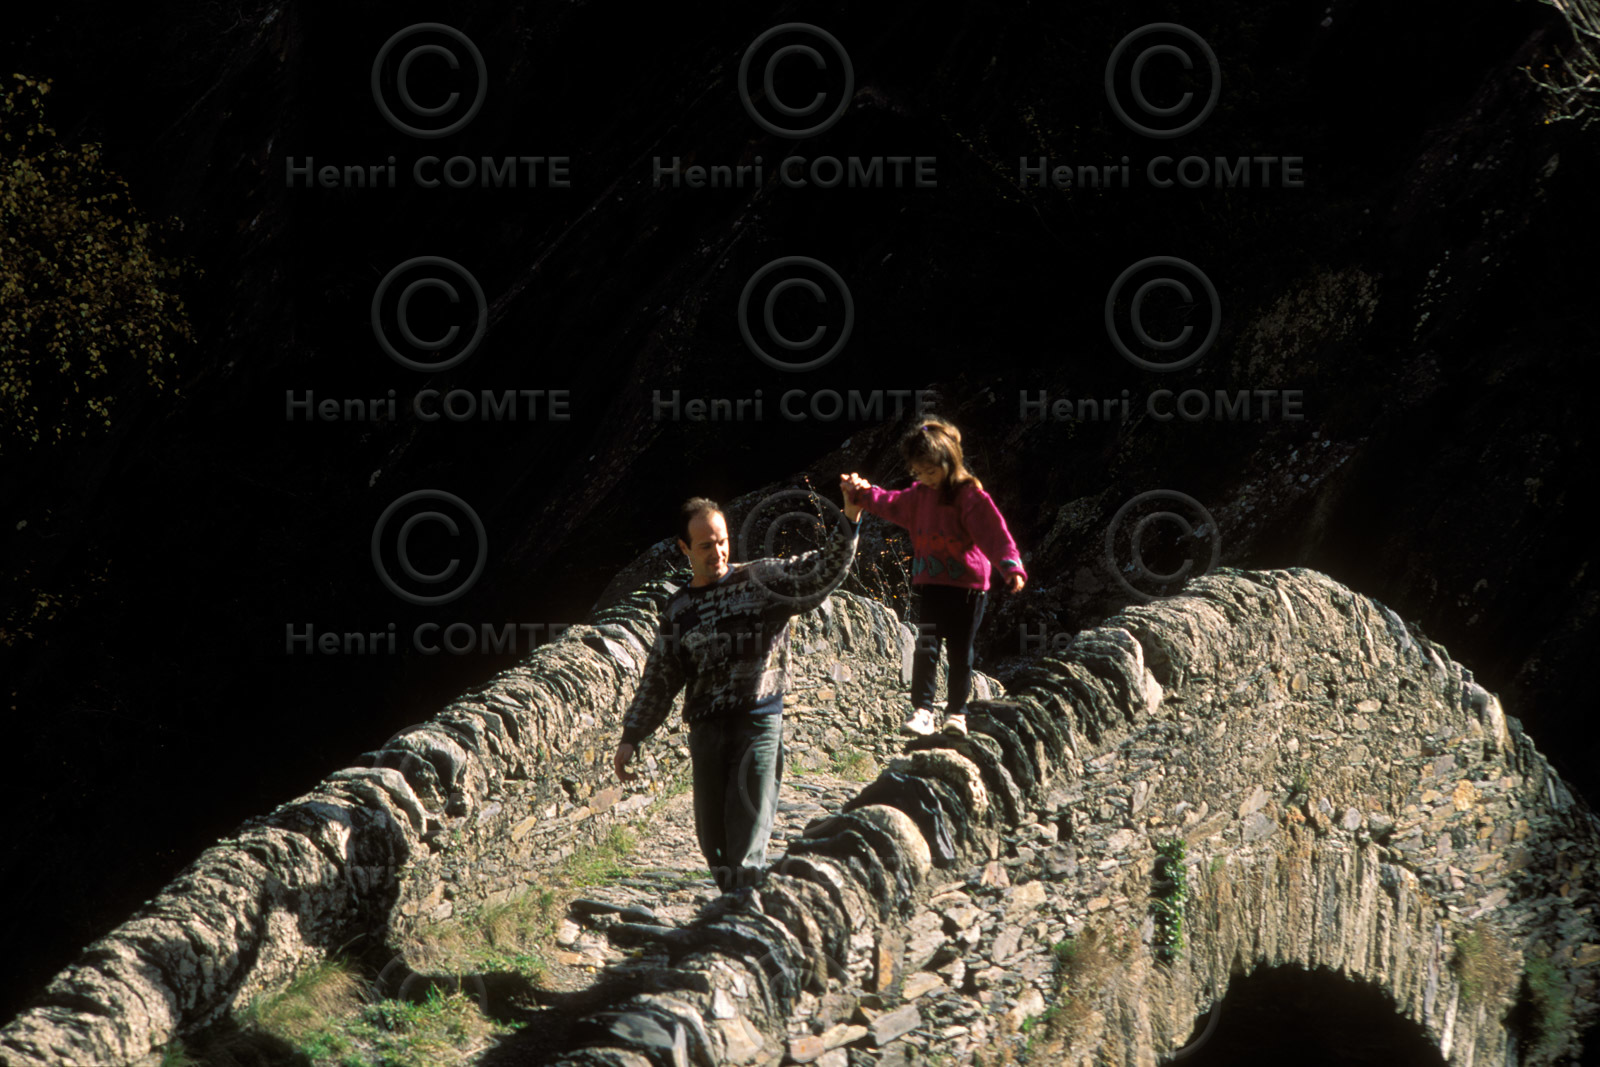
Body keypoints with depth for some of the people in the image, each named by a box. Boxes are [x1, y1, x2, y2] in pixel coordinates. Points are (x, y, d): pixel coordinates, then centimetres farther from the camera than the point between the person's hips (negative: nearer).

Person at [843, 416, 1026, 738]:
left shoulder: (970, 496, -14)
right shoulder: (921, 494, 7)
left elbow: (994, 532, -22)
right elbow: (891, 504, 26)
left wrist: (1012, 567, -33)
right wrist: (862, 493, 20)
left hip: (966, 585, -5)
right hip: (930, 584, 5)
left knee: (961, 651, 6)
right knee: (926, 648, -4)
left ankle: (956, 713, 15)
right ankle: (922, 710, -6)